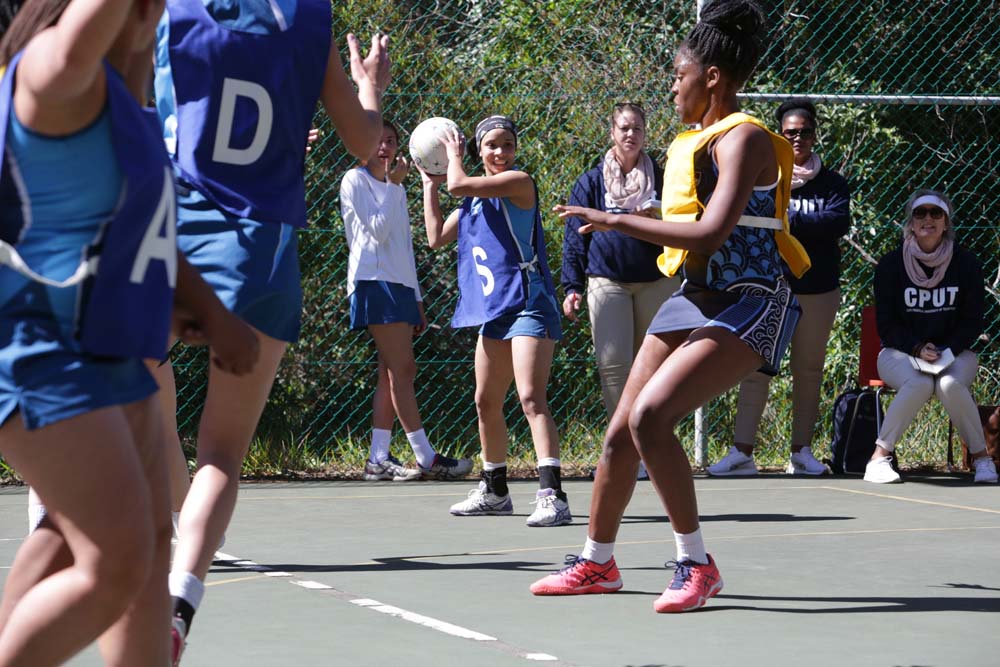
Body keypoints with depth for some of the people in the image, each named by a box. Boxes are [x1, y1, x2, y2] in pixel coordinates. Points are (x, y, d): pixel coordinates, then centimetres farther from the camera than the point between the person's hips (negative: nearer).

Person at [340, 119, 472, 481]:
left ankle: (378, 459, 2)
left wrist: (417, 299, 20)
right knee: (402, 369, -11)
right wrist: (392, 184, -13)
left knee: (393, 373, 2)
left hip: (400, 285, 8)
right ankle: (426, 458, -13)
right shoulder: (356, 181, -2)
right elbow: (377, 231, -12)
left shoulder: (396, 189, 21)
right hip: (374, 281, -8)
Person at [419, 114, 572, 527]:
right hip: (495, 309, 9)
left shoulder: (518, 182, -9)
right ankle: (494, 492, 31)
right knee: (486, 402, 17)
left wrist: (453, 156, 2)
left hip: (527, 303, -9)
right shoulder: (476, 198, 16)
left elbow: (458, 184, -19)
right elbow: (436, 237, 19)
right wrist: (429, 184, 20)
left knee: (531, 398, -20)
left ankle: (552, 495, -27)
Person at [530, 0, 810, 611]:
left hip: (745, 307, -9)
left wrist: (616, 222, -23)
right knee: (621, 430, 9)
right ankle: (598, 562, 28)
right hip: (692, 299, 9)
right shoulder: (691, 142, 13)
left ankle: (697, 565, -14)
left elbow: (710, 233, -27)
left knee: (650, 417, -25)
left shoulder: (743, 138, -15)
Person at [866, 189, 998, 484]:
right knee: (919, 384, -36)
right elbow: (886, 324, -1)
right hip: (900, 353, -1)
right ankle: (880, 456, -28)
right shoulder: (891, 264, 0)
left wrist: (945, 351, -14)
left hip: (955, 352, 1)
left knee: (950, 385, -35)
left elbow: (972, 322, 3)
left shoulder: (966, 263, 2)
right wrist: (918, 349, -18)